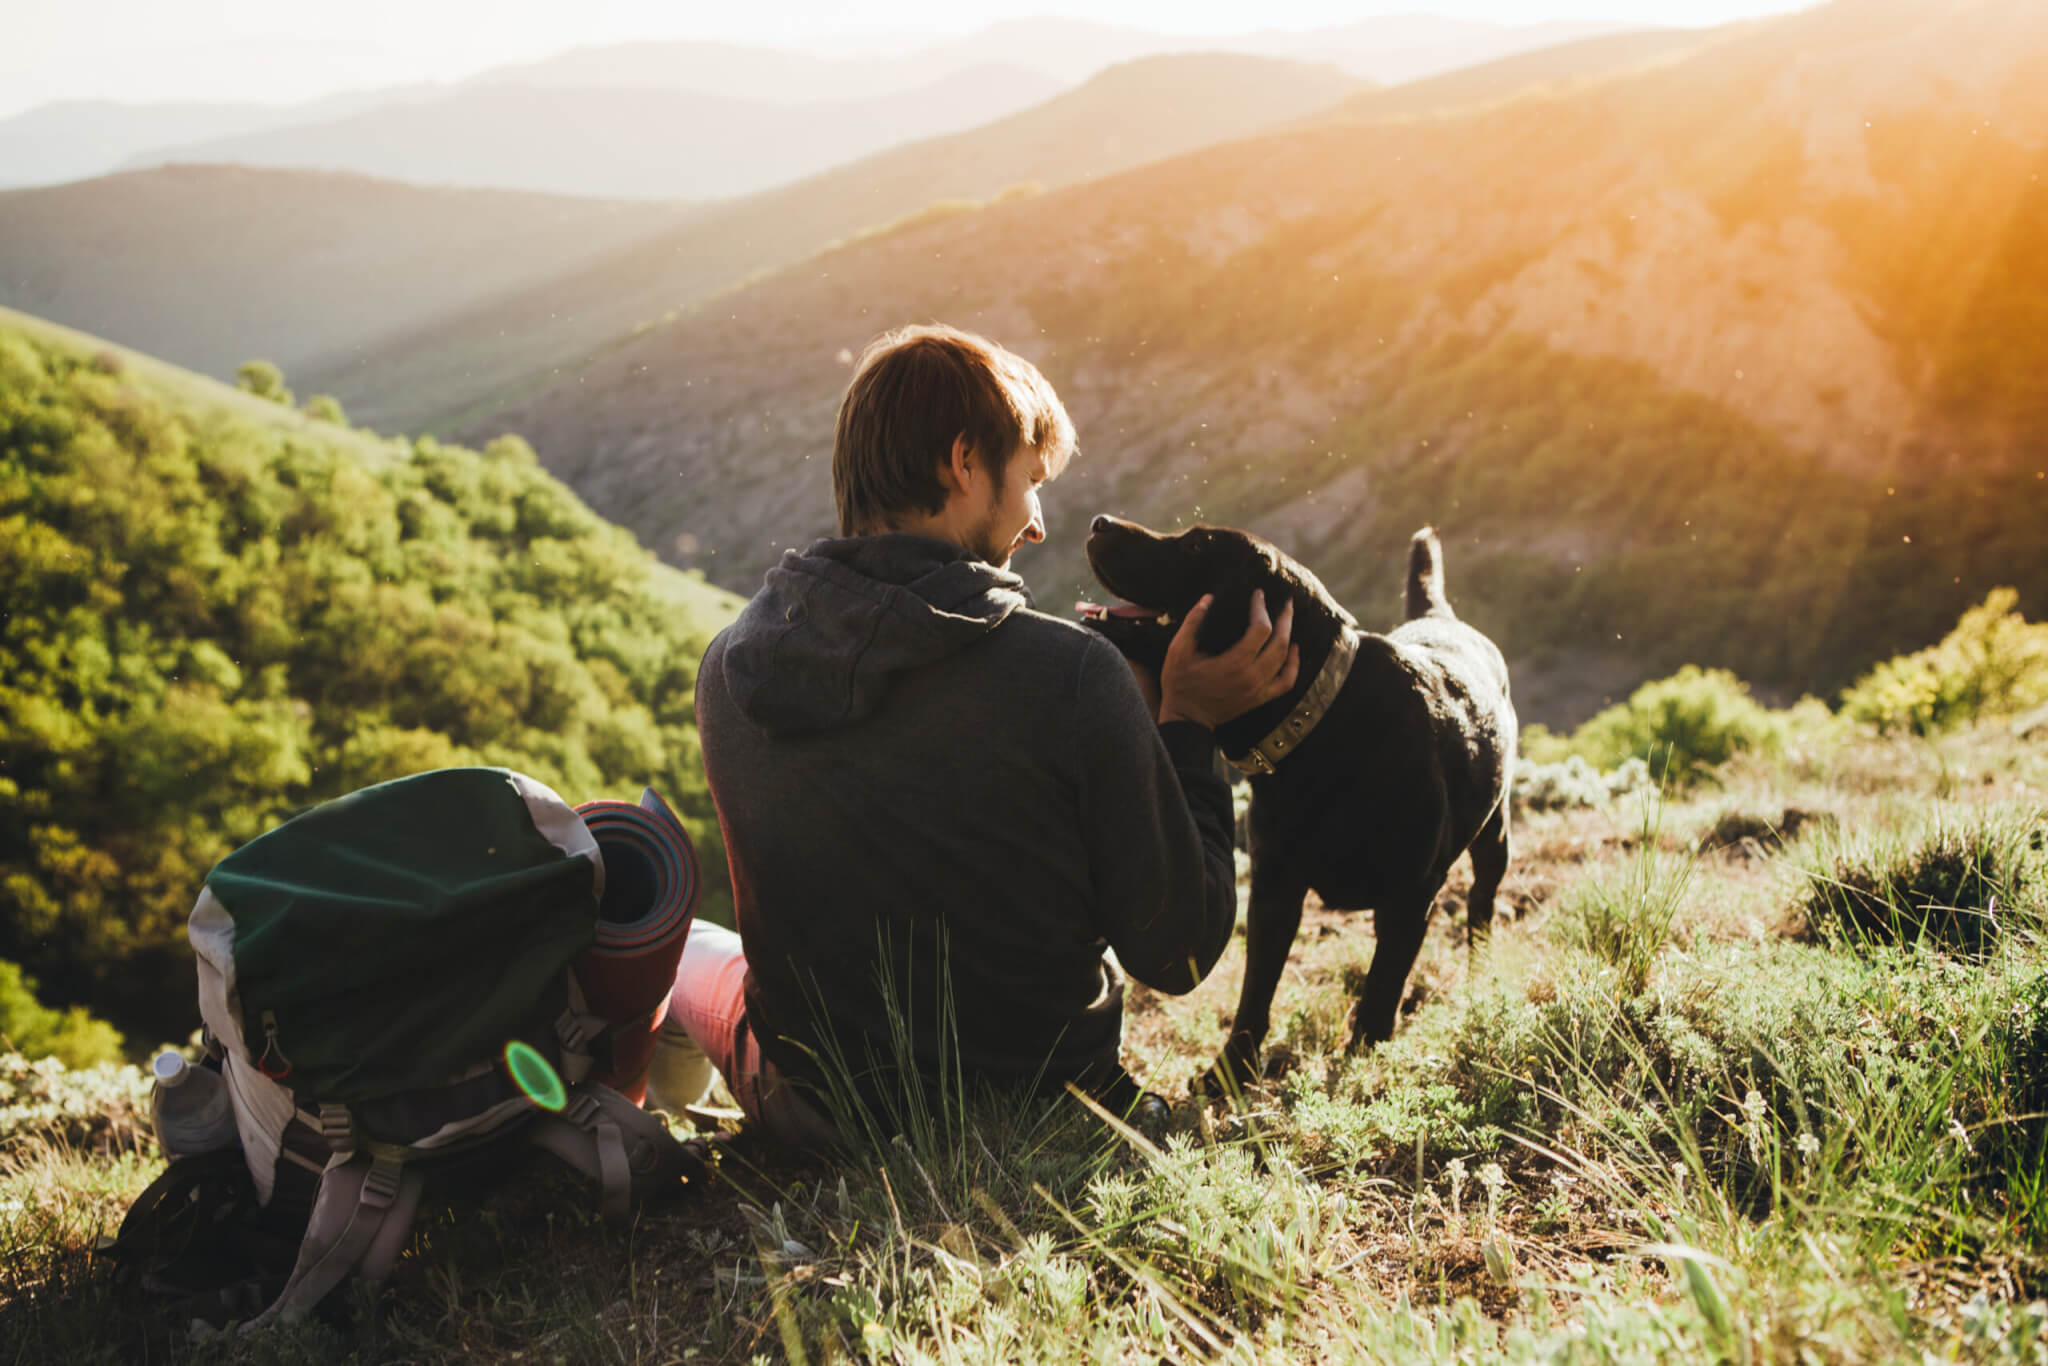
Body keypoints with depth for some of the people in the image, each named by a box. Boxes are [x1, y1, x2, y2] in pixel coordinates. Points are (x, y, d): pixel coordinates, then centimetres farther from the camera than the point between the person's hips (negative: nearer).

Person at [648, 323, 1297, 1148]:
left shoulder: (730, 666, -10)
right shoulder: (1070, 677, -25)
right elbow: (1176, 956, -15)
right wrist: (1187, 725, -4)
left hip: (813, 1122, 3)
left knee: (685, 949, 35)